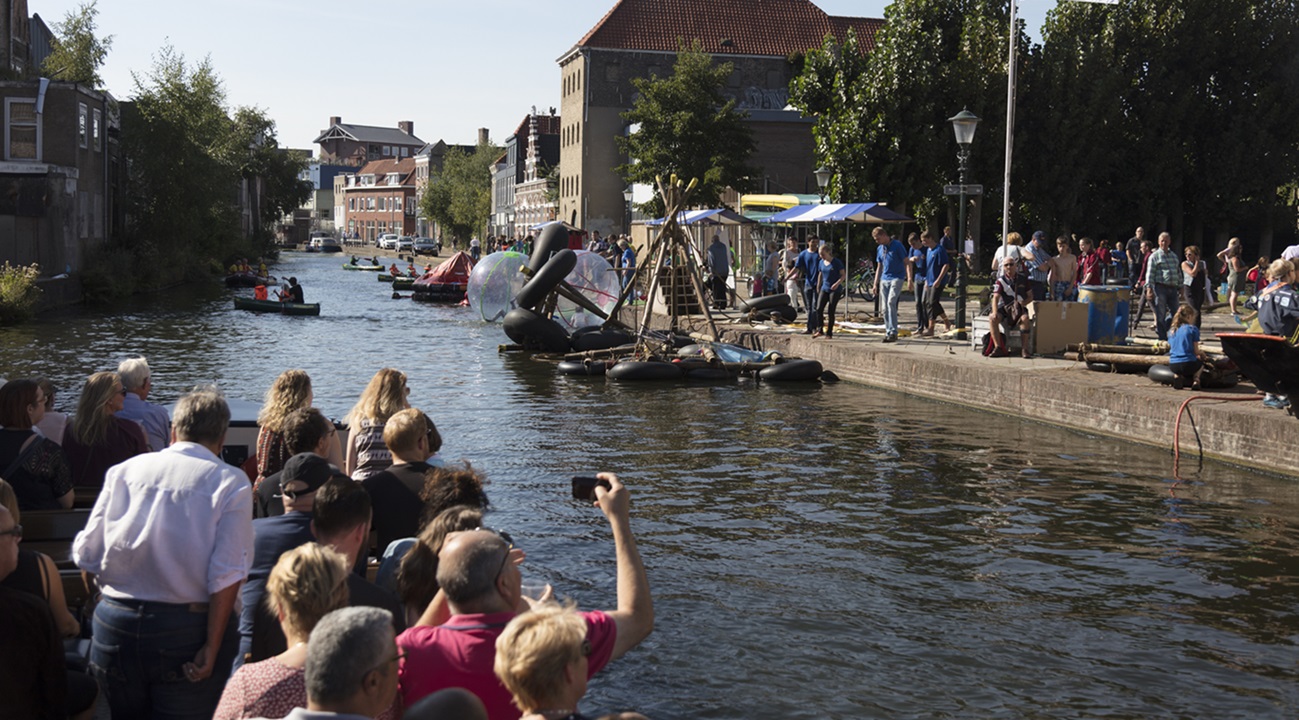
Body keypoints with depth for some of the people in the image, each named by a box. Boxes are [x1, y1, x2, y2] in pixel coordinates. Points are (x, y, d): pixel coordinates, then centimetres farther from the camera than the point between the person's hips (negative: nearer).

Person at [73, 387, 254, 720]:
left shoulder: (124, 470, 4)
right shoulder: (230, 482, -5)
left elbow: (86, 554, 4)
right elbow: (227, 575, -14)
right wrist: (212, 648, -11)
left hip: (114, 628, 3)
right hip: (184, 630, -3)